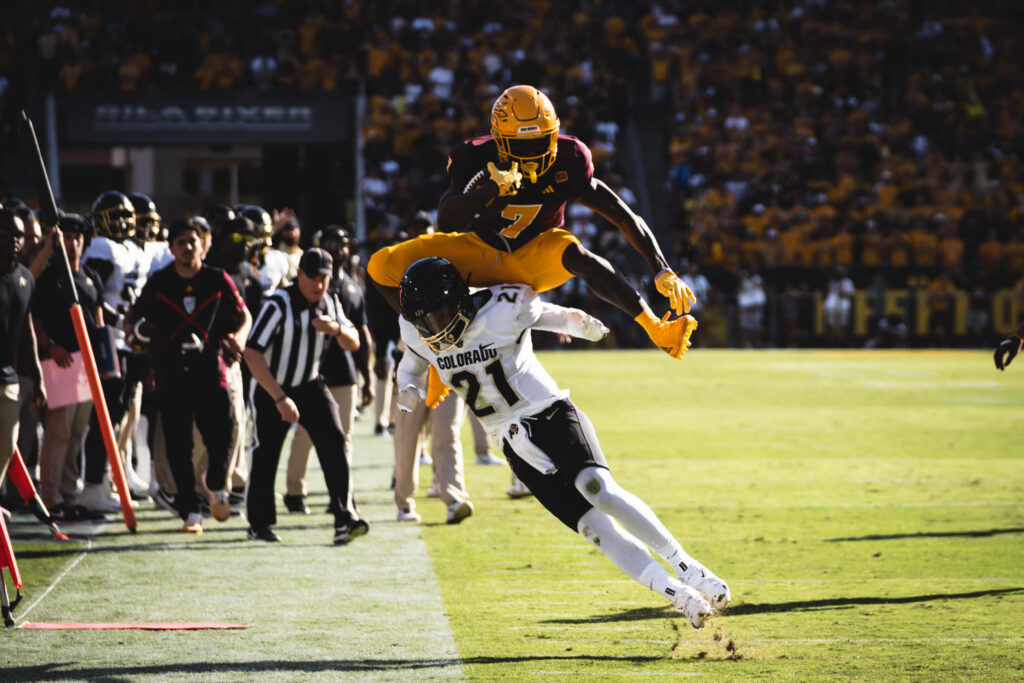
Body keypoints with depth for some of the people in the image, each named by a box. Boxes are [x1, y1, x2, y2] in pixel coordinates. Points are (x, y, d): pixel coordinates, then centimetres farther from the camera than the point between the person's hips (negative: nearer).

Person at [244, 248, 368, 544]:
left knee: (333, 442, -14)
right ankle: (260, 523, 20)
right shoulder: (278, 305, -22)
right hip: (272, 389, -4)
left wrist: (337, 329, -19)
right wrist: (280, 399, -29)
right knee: (267, 454, 1)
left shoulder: (330, 303, -1)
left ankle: (345, 518, -20)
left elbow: (354, 344, 6)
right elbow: (252, 354, -26)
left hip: (310, 386, 4)